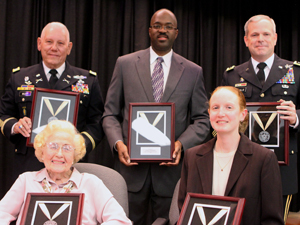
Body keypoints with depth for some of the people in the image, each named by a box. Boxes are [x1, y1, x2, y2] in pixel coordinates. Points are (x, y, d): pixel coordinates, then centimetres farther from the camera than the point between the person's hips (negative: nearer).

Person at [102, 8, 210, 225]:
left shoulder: (193, 71, 6)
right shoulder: (125, 64, 6)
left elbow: (202, 120, 6)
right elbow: (110, 113, 7)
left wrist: (181, 144, -12)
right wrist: (118, 142, -11)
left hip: (171, 168, 0)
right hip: (131, 165, 0)